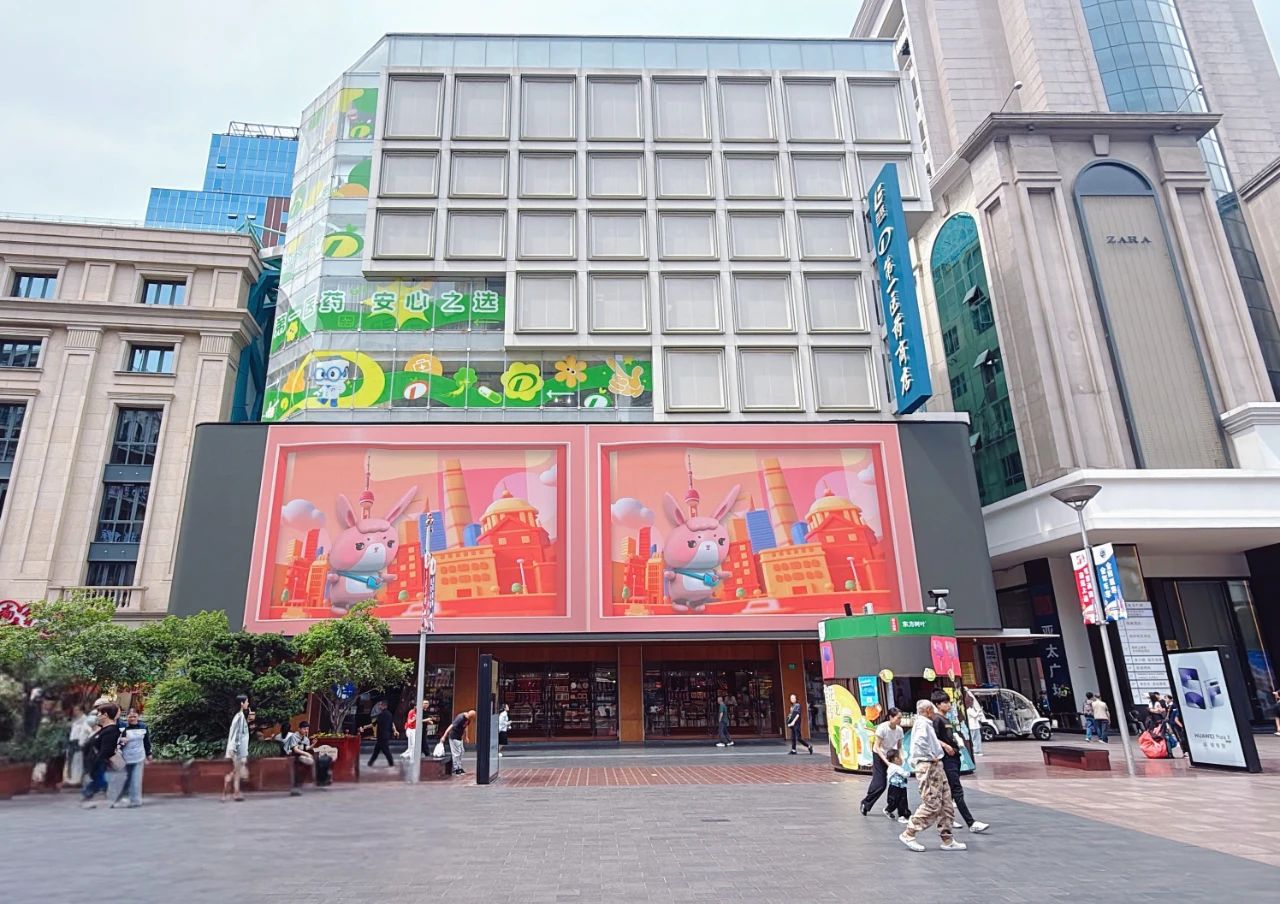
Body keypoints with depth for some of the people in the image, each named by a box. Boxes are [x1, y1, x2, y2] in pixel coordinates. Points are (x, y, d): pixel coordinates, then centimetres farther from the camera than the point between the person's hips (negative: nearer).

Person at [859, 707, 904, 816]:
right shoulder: (882, 728, -25)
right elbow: (877, 747, -21)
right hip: (879, 755, -5)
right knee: (880, 784, -7)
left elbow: (899, 747, 3)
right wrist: (886, 761, -27)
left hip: (891, 756, 5)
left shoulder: (899, 729, -10)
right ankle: (865, 803, 13)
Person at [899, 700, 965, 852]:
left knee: (946, 805, 10)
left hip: (936, 767, 10)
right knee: (931, 805, -9)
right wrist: (931, 756, -21)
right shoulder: (922, 723, -13)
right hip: (928, 767, -10)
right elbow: (920, 741, -31)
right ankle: (908, 835, -1)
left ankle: (947, 840, 16)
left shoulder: (926, 724, 20)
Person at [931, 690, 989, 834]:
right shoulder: (937, 719, -11)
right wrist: (945, 746, -29)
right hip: (947, 758, -10)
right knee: (957, 791, -11)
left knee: (951, 790, 14)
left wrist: (957, 741, 14)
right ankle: (971, 823, -15)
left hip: (954, 757, 10)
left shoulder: (946, 719, 18)